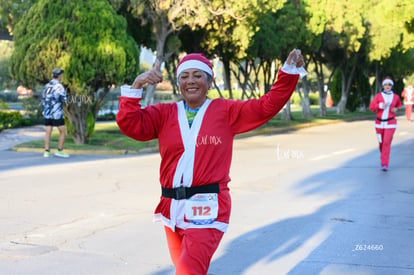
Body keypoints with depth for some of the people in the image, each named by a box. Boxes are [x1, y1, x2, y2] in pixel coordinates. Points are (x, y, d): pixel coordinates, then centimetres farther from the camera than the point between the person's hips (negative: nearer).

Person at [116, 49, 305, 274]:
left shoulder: (226, 111, 4)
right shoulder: (163, 114, 7)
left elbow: (267, 105, 1)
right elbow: (129, 124, -5)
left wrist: (289, 71, -7)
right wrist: (136, 87, -15)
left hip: (208, 209, -4)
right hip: (172, 208, 4)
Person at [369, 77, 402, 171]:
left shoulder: (396, 97, 3)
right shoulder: (378, 96, -1)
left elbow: (399, 105, 22)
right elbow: (371, 107, -9)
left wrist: (396, 109, 0)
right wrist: (381, 105, -24)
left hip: (390, 123, -1)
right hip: (379, 123, 1)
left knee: (387, 142, -13)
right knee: (381, 142, 12)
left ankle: (385, 164, -12)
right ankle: (384, 157, 41)